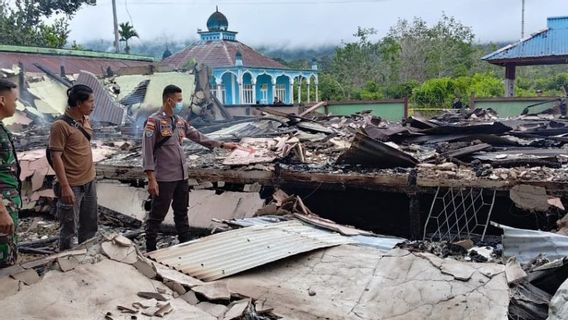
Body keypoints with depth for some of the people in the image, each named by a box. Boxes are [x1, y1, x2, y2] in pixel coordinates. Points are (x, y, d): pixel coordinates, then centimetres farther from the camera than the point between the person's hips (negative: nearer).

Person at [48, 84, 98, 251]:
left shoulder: (86, 121, 7)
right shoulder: (61, 125, -17)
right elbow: (55, 157, -18)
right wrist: (65, 186, -22)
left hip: (89, 182, 8)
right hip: (72, 186, -8)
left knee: (90, 225, 18)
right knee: (70, 230, 3)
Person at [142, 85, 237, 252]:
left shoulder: (179, 121, 11)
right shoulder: (154, 121, -11)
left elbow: (198, 136, 20)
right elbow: (147, 151, -14)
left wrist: (222, 144, 18)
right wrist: (151, 179, -18)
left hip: (182, 176, 7)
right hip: (164, 178, -7)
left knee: (182, 212, 17)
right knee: (157, 215, 2)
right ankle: (150, 249, 14)